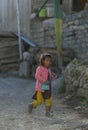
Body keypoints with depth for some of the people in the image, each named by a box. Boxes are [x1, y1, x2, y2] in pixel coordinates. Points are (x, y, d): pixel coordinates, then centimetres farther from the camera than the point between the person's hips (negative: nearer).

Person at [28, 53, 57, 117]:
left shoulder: (48, 69, 10)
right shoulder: (40, 68, -14)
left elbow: (50, 78, 20)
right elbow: (37, 76, -24)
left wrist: (54, 76, -1)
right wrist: (44, 81, -31)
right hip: (41, 88, -7)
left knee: (49, 100, 2)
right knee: (39, 101, 1)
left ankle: (48, 112, 12)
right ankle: (31, 106, 26)